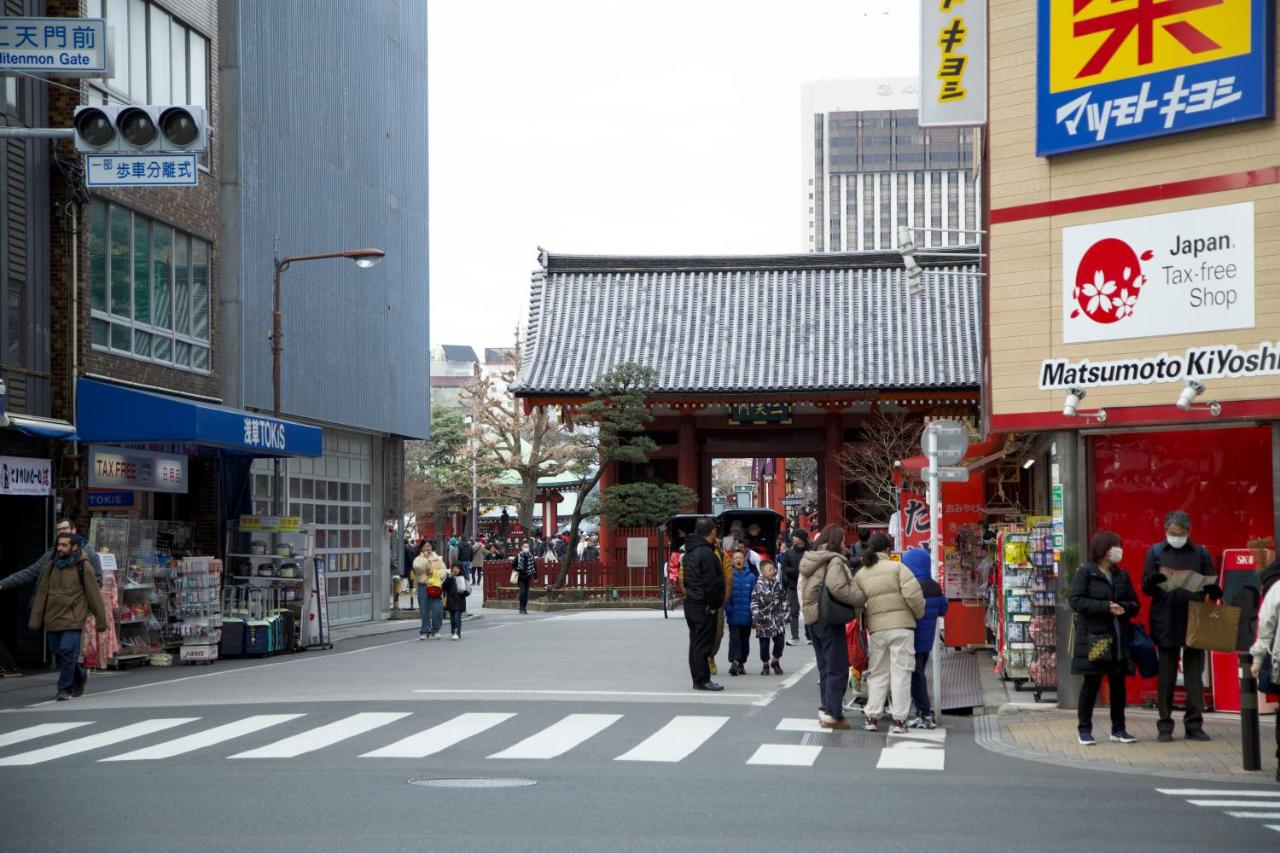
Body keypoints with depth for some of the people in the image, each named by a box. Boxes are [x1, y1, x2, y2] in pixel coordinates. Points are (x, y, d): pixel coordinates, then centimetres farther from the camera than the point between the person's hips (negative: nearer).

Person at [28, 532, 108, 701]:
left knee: (67, 652, -13)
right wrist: (35, 620, 5)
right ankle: (80, 676, 34)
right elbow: (41, 594, 8)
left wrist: (100, 620, -3)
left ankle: (65, 689, -3)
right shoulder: (51, 567, 7)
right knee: (58, 653, 11)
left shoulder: (83, 567, -5)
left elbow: (94, 595, -3)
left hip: (73, 619, -5)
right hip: (52, 619, 5)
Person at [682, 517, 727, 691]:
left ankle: (698, 679, 19)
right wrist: (714, 604, -12)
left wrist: (689, 593, 15)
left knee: (696, 642, 13)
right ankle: (702, 680, -3)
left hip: (690, 603, 9)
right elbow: (712, 583, -20)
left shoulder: (689, 551, 13)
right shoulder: (707, 554, -18)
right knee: (703, 643, -5)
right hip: (704, 605, -9)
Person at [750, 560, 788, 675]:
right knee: (764, 644, 3)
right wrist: (755, 620, -15)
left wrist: (784, 615, 15)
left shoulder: (778, 584, 5)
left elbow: (783, 600, 15)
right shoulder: (759, 586, -9)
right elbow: (754, 603, -10)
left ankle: (776, 661, 20)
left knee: (779, 641, -3)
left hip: (777, 617, 3)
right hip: (764, 619, -3)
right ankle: (765, 665, 19)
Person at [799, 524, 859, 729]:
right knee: (838, 668, -3)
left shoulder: (810, 560, 13)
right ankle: (832, 714, -4)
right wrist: (859, 600, -17)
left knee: (825, 667, 16)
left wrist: (807, 610, 12)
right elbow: (838, 588, -27)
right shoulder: (834, 561, -14)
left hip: (811, 618, 9)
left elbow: (803, 590, 14)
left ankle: (825, 709, 17)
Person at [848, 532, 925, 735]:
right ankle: (899, 720, 0)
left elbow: (855, 602, -2)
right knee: (901, 673, 1)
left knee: (877, 674, 14)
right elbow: (913, 594, -12)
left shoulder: (860, 575, 7)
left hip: (876, 629, 3)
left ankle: (872, 718, 11)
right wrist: (920, 615, 3)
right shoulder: (897, 567, -4)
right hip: (901, 626, -3)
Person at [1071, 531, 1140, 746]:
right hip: (1094, 638, -5)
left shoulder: (1122, 575, 13)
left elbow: (1134, 604, 12)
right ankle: (1085, 730, 7)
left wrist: (1122, 608, -12)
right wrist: (1106, 607, -19)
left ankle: (1118, 729, 16)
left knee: (1118, 683, 7)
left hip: (1119, 637, 5)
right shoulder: (1085, 573, -3)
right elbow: (1076, 601, -12)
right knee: (1091, 683, -1)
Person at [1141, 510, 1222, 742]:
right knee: (1166, 677, 4)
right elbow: (1145, 587, 1)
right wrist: (1153, 580, -22)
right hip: (1166, 624, -1)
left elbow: (1211, 586, 6)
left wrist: (1214, 591, -18)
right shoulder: (1155, 552, 5)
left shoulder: (1200, 553, 6)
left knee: (1194, 675, 4)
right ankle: (1165, 726, 10)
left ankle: (1194, 725, 10)